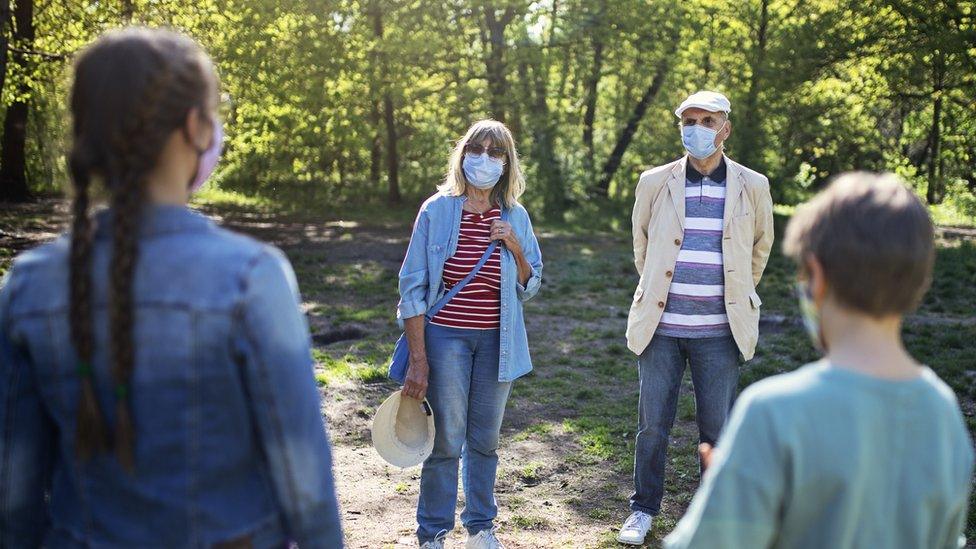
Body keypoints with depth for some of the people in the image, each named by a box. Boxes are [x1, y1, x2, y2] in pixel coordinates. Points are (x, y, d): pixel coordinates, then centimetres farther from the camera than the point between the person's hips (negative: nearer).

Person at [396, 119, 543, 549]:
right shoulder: (436, 211, -7)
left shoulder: (516, 217, 2)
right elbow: (412, 287, -6)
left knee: (485, 440, 15)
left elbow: (529, 287, 9)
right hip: (445, 337, -3)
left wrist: (515, 248, -11)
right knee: (446, 440, 1)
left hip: (497, 341, 3)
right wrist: (418, 359, -9)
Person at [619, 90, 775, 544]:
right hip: (661, 326, 1)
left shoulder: (752, 187, 1)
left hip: (719, 331, 0)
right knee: (652, 424, 7)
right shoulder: (655, 182, 2)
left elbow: (760, 247, 18)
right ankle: (643, 509, 24)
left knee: (717, 428, 7)